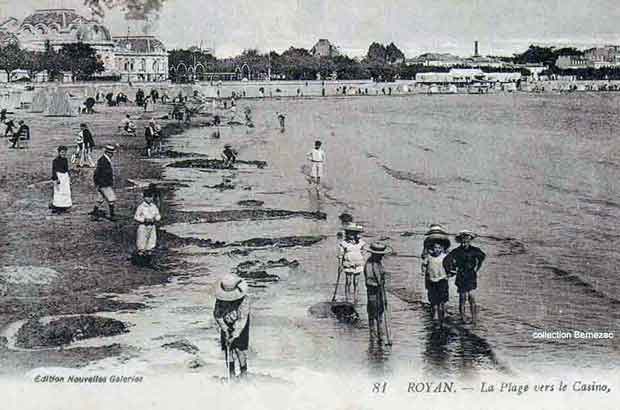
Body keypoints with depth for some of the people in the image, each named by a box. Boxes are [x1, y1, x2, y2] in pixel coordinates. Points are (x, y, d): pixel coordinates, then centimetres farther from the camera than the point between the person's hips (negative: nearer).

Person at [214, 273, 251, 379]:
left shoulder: (244, 299, -26)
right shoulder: (220, 297, -15)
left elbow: (242, 319, -26)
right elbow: (217, 314, -9)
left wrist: (235, 335, -30)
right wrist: (225, 329, -18)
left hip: (240, 325, -3)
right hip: (226, 325, 3)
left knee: (240, 347, -6)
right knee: (228, 347, 0)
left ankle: (243, 369, 13)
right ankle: (231, 369, 16)